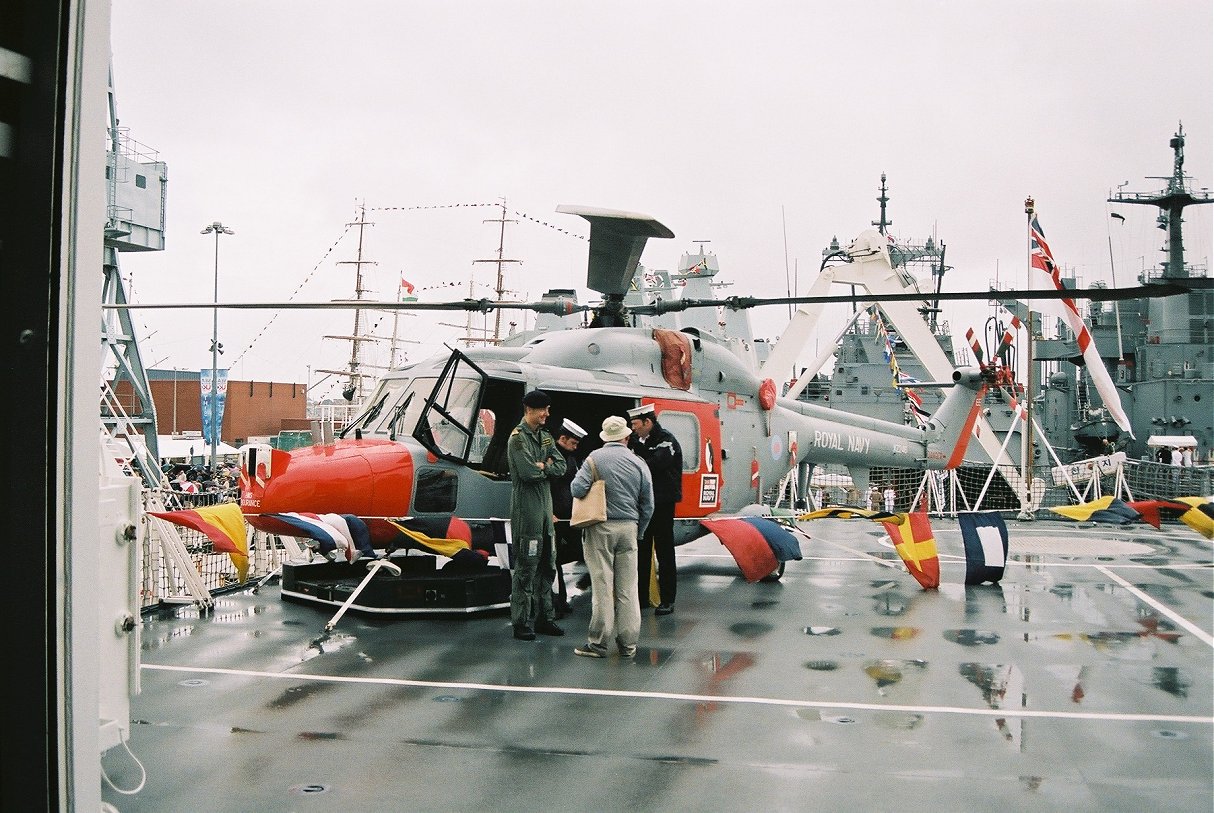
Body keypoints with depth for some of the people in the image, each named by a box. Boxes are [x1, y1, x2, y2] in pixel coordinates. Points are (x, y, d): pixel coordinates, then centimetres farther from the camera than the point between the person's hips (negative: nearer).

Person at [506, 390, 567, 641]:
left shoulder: (545, 436, 17)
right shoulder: (518, 437, -9)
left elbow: (561, 467, 7)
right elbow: (527, 472, -20)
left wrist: (542, 466, -9)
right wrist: (547, 467, -3)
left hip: (545, 507, 9)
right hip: (526, 509, -9)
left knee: (547, 565, 12)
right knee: (526, 567, -6)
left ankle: (543, 618, 21)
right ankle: (522, 623, 0)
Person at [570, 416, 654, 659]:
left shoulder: (595, 458, -6)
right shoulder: (639, 464, 5)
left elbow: (577, 489, -14)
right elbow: (648, 505, 7)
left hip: (600, 528, -3)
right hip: (628, 528, 3)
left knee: (602, 586, 0)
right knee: (627, 588, 7)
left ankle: (598, 642, 4)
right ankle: (628, 644, 12)